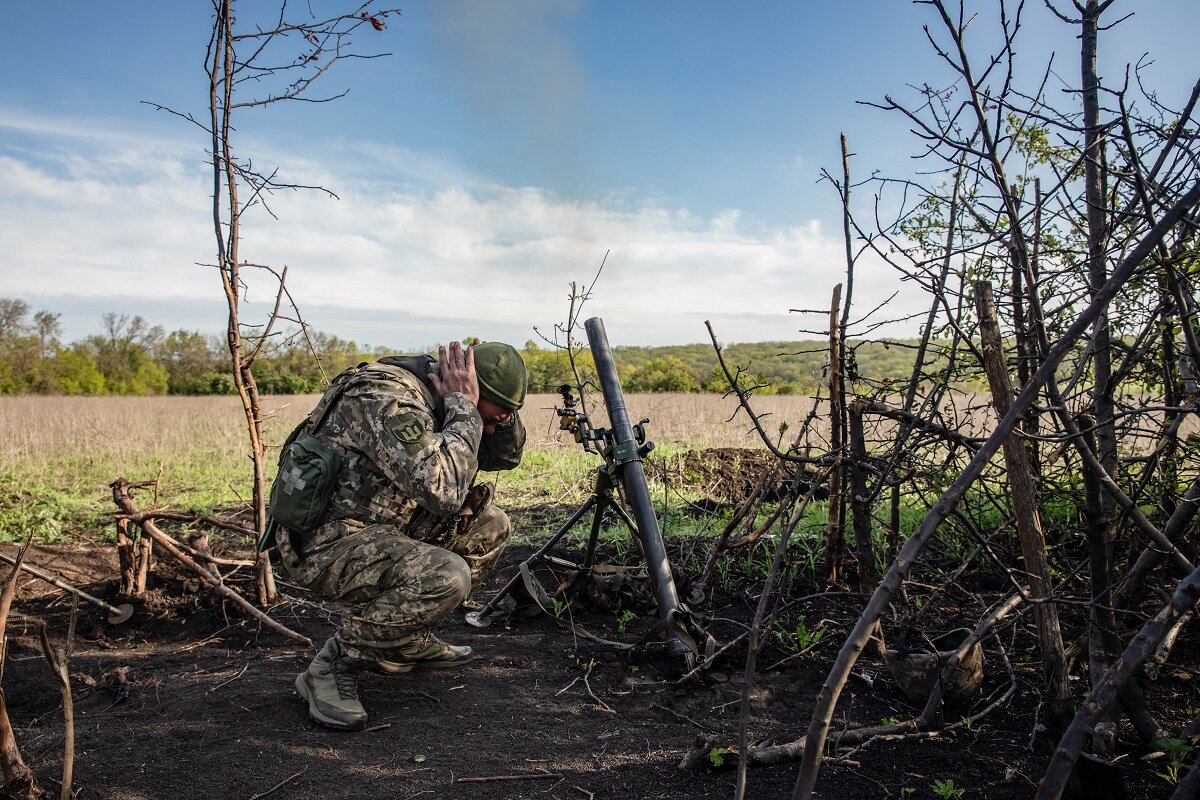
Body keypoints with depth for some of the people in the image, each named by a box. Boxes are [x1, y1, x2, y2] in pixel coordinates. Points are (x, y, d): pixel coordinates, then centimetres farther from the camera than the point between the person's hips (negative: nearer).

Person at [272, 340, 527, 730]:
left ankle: (407, 640, 15)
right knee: (446, 576, -31)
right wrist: (464, 408, -25)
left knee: (490, 526, 8)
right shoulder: (387, 401, -25)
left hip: (380, 528, 10)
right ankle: (334, 666, -10)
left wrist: (498, 415, -7)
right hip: (323, 545, -10)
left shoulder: (434, 397, 3)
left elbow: (506, 455, 13)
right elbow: (443, 490, -37)